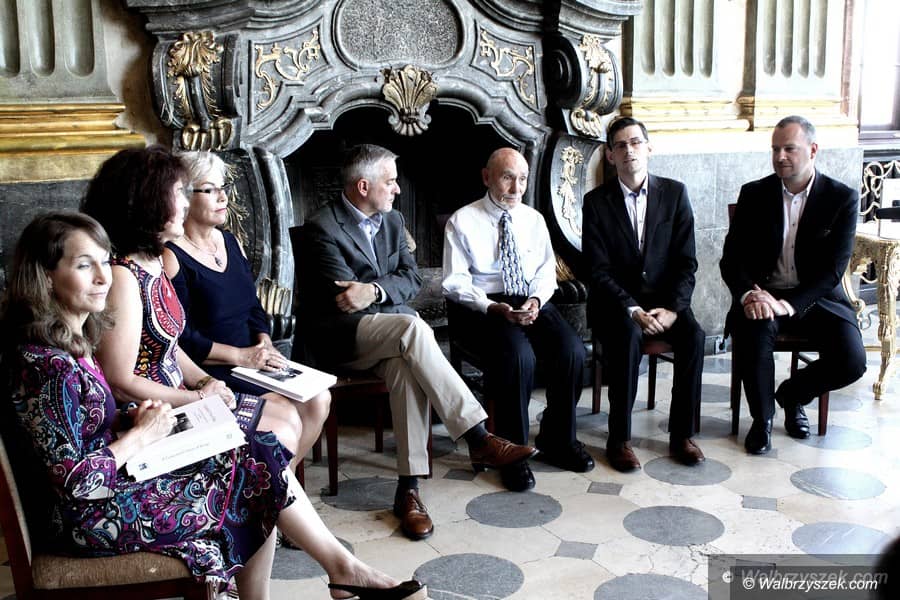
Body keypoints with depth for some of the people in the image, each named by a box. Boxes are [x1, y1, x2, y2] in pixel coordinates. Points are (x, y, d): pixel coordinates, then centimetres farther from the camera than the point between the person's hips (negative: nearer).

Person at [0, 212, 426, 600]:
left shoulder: (70, 343, 6)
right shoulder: (47, 364, -23)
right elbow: (74, 482, -24)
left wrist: (134, 422, -1)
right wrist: (139, 436, -15)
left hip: (119, 477, 9)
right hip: (97, 518, -9)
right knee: (255, 464, -7)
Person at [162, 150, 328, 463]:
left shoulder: (230, 242, 15)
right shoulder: (171, 257, -10)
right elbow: (181, 338, -16)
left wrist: (264, 344, -2)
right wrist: (241, 356, -17)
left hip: (251, 362, 8)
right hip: (209, 372, -7)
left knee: (318, 399, -10)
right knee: (284, 413, -22)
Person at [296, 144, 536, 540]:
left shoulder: (392, 220, 15)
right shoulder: (322, 228, -8)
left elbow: (411, 278, 3)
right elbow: (345, 295, -16)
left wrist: (374, 291, -16)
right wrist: (387, 288, -9)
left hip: (389, 329, 5)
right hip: (339, 335, -5)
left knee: (407, 366, -32)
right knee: (412, 328, -34)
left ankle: (409, 489, -30)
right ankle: (478, 439, -32)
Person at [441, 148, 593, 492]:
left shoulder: (534, 219, 15)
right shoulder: (463, 221, 0)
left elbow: (546, 270, 12)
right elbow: (455, 281, -5)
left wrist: (536, 300, -11)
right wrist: (493, 308, -21)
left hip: (531, 302, 5)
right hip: (481, 306, -4)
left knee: (572, 350, -22)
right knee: (518, 354, -34)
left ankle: (557, 441, -1)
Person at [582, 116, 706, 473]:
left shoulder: (675, 193, 3)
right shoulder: (596, 202, -1)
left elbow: (686, 262, 0)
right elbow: (599, 271, -7)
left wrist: (672, 308, -15)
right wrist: (633, 310, -20)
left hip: (665, 300, 2)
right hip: (615, 303, -2)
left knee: (693, 335, -27)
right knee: (629, 336, -33)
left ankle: (682, 433, -12)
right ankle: (619, 439, -22)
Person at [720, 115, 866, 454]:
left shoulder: (842, 198, -3)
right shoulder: (754, 194, 2)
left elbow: (833, 270, -10)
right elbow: (731, 259, -2)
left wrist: (790, 304, -24)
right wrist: (749, 294, -23)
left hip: (815, 297, 0)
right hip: (763, 296, 0)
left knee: (851, 362, -23)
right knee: (754, 331, -34)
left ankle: (792, 394, 13)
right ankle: (762, 419, -8)